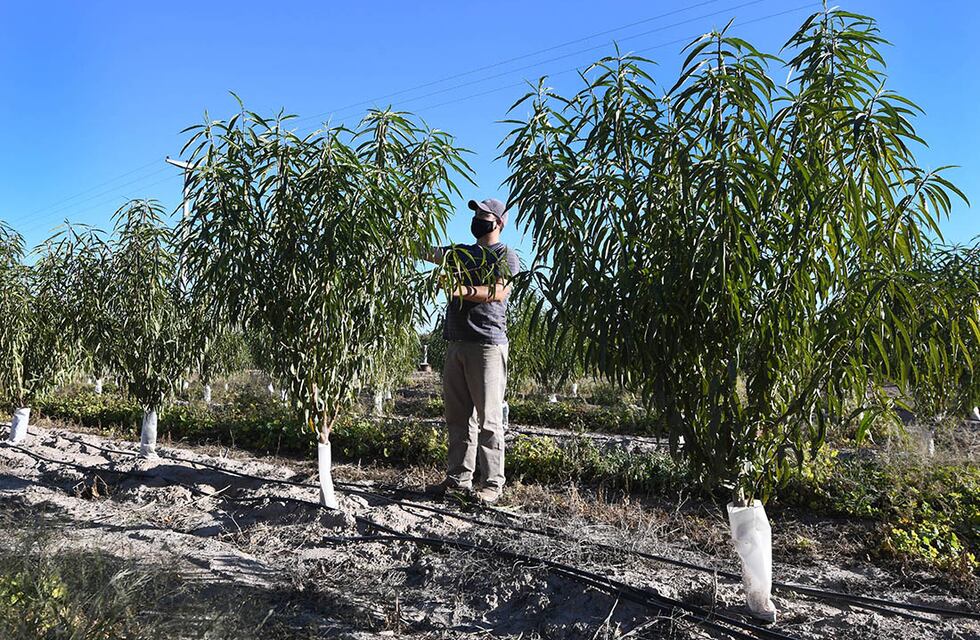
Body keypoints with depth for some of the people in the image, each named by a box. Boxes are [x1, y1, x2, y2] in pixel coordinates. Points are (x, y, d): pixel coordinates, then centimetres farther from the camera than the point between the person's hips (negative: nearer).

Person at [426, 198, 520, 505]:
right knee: (457, 416, 9)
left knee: (488, 419, -4)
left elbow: (498, 292, -14)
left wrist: (462, 290, -27)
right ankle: (459, 477, 18)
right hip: (455, 343, 7)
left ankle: (492, 483, 4)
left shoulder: (506, 255, 2)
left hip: (487, 344, -6)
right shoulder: (461, 252, 23)